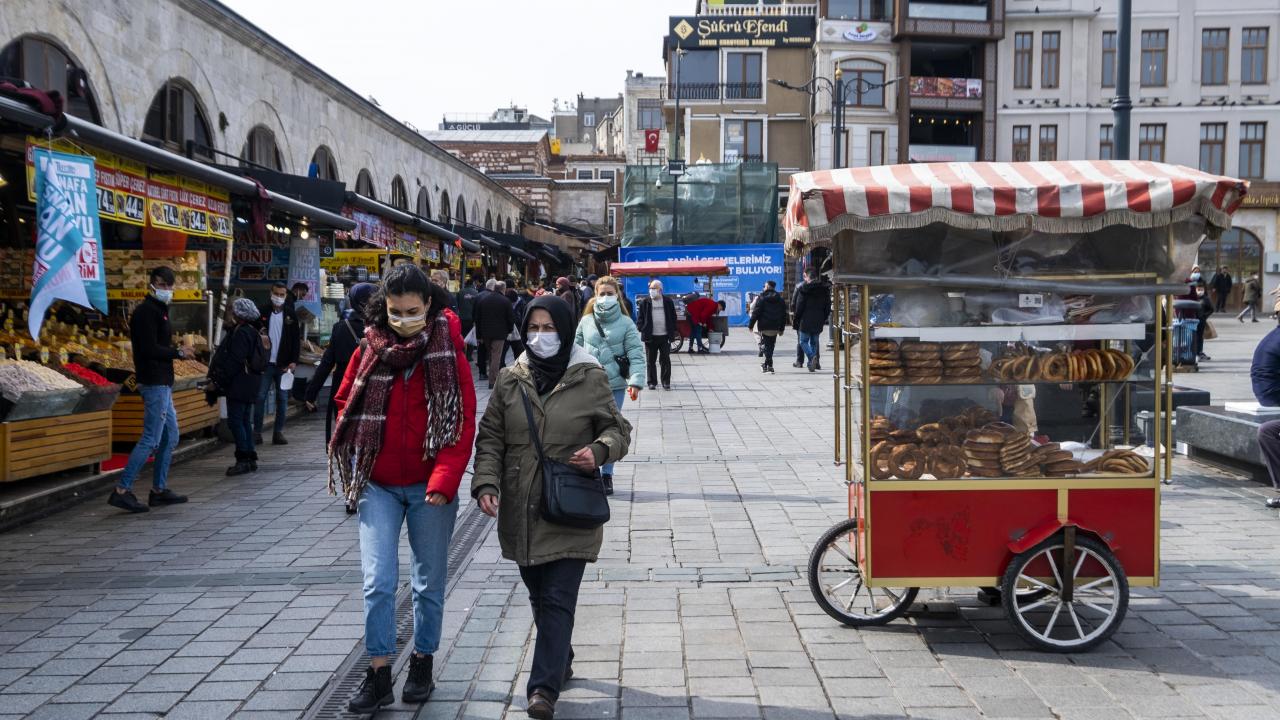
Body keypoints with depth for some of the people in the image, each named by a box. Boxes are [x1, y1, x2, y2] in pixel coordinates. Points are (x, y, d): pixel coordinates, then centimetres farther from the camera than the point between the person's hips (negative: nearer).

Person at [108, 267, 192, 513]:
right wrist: (179, 352, -11)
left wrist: (178, 352, 7)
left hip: (162, 384, 11)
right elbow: (150, 349, -20)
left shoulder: (158, 310, 18)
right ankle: (122, 491, -8)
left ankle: (159, 489, 20)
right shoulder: (146, 311, -13)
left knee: (170, 435, 15)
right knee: (151, 439, -10)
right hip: (154, 383, -11)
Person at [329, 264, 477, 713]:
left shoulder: (449, 353, -7)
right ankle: (379, 675, 6)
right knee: (378, 581, -3)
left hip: (429, 487, -1)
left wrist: (444, 481, -19)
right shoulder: (369, 350, 1)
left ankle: (422, 664, 26)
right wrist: (354, 468, 2)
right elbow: (346, 406, 12)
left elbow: (464, 422, -10)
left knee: (429, 581, 10)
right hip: (377, 485, 2)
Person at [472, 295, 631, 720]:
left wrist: (600, 450, -17)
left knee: (557, 600, -7)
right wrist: (486, 482, -8)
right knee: (539, 597, 16)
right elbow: (490, 438, 7)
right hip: (522, 511, 4)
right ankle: (560, 664, 37)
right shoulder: (511, 381, 4)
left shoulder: (590, 379, -4)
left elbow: (618, 429, 5)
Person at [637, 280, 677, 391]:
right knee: (651, 361, 5)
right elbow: (640, 318, 4)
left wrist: (671, 331, 0)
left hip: (665, 336, 0)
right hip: (650, 336, 0)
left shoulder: (668, 302, 5)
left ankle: (666, 382, 9)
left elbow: (673, 318, 8)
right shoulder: (644, 302, 3)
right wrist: (643, 330, -8)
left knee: (665, 360, 2)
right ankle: (652, 382, 14)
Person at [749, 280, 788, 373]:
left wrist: (751, 325, -3)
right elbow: (784, 315, 11)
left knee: (766, 345, -2)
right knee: (771, 346, 13)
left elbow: (755, 313, -9)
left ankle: (769, 365, -11)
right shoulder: (780, 299, 9)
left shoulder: (761, 298, -6)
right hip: (775, 327, 5)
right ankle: (767, 364, 19)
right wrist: (781, 328, 17)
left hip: (764, 327, -5)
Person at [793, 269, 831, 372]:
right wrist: (824, 319, 15)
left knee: (804, 341, 5)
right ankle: (813, 363, 11)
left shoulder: (803, 289, -9)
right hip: (818, 322, 4)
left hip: (806, 321, -4)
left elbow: (799, 306, -7)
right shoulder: (824, 289, 7)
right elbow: (828, 306, 9)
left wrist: (796, 320, 1)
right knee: (814, 342, 14)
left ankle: (812, 357, -19)